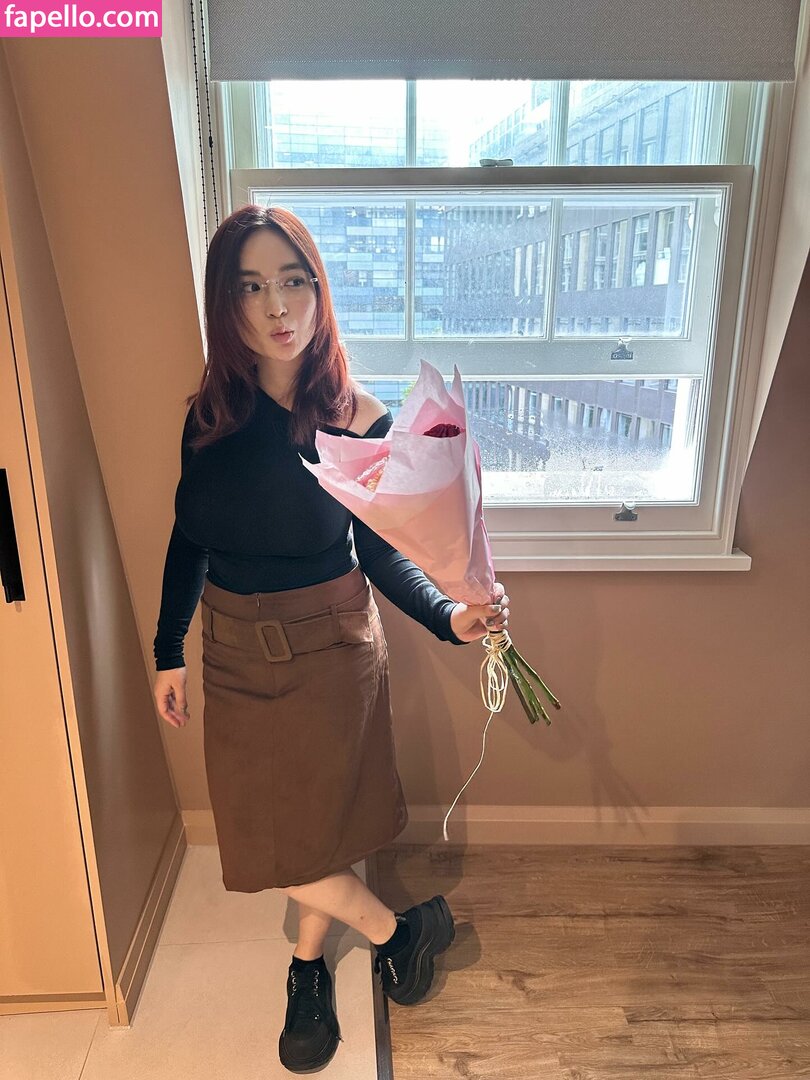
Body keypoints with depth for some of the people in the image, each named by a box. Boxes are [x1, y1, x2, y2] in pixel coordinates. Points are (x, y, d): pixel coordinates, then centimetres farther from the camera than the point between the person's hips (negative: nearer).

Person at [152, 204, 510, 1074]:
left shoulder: (361, 422, -14)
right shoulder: (208, 414, -5)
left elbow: (381, 555, -9)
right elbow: (188, 539, 4)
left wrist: (452, 617, -26)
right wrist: (168, 653, 9)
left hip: (330, 649, -3)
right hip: (234, 653, 4)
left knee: (318, 823, 9)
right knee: (265, 831, 13)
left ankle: (309, 964, 39)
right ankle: (399, 928, 37)